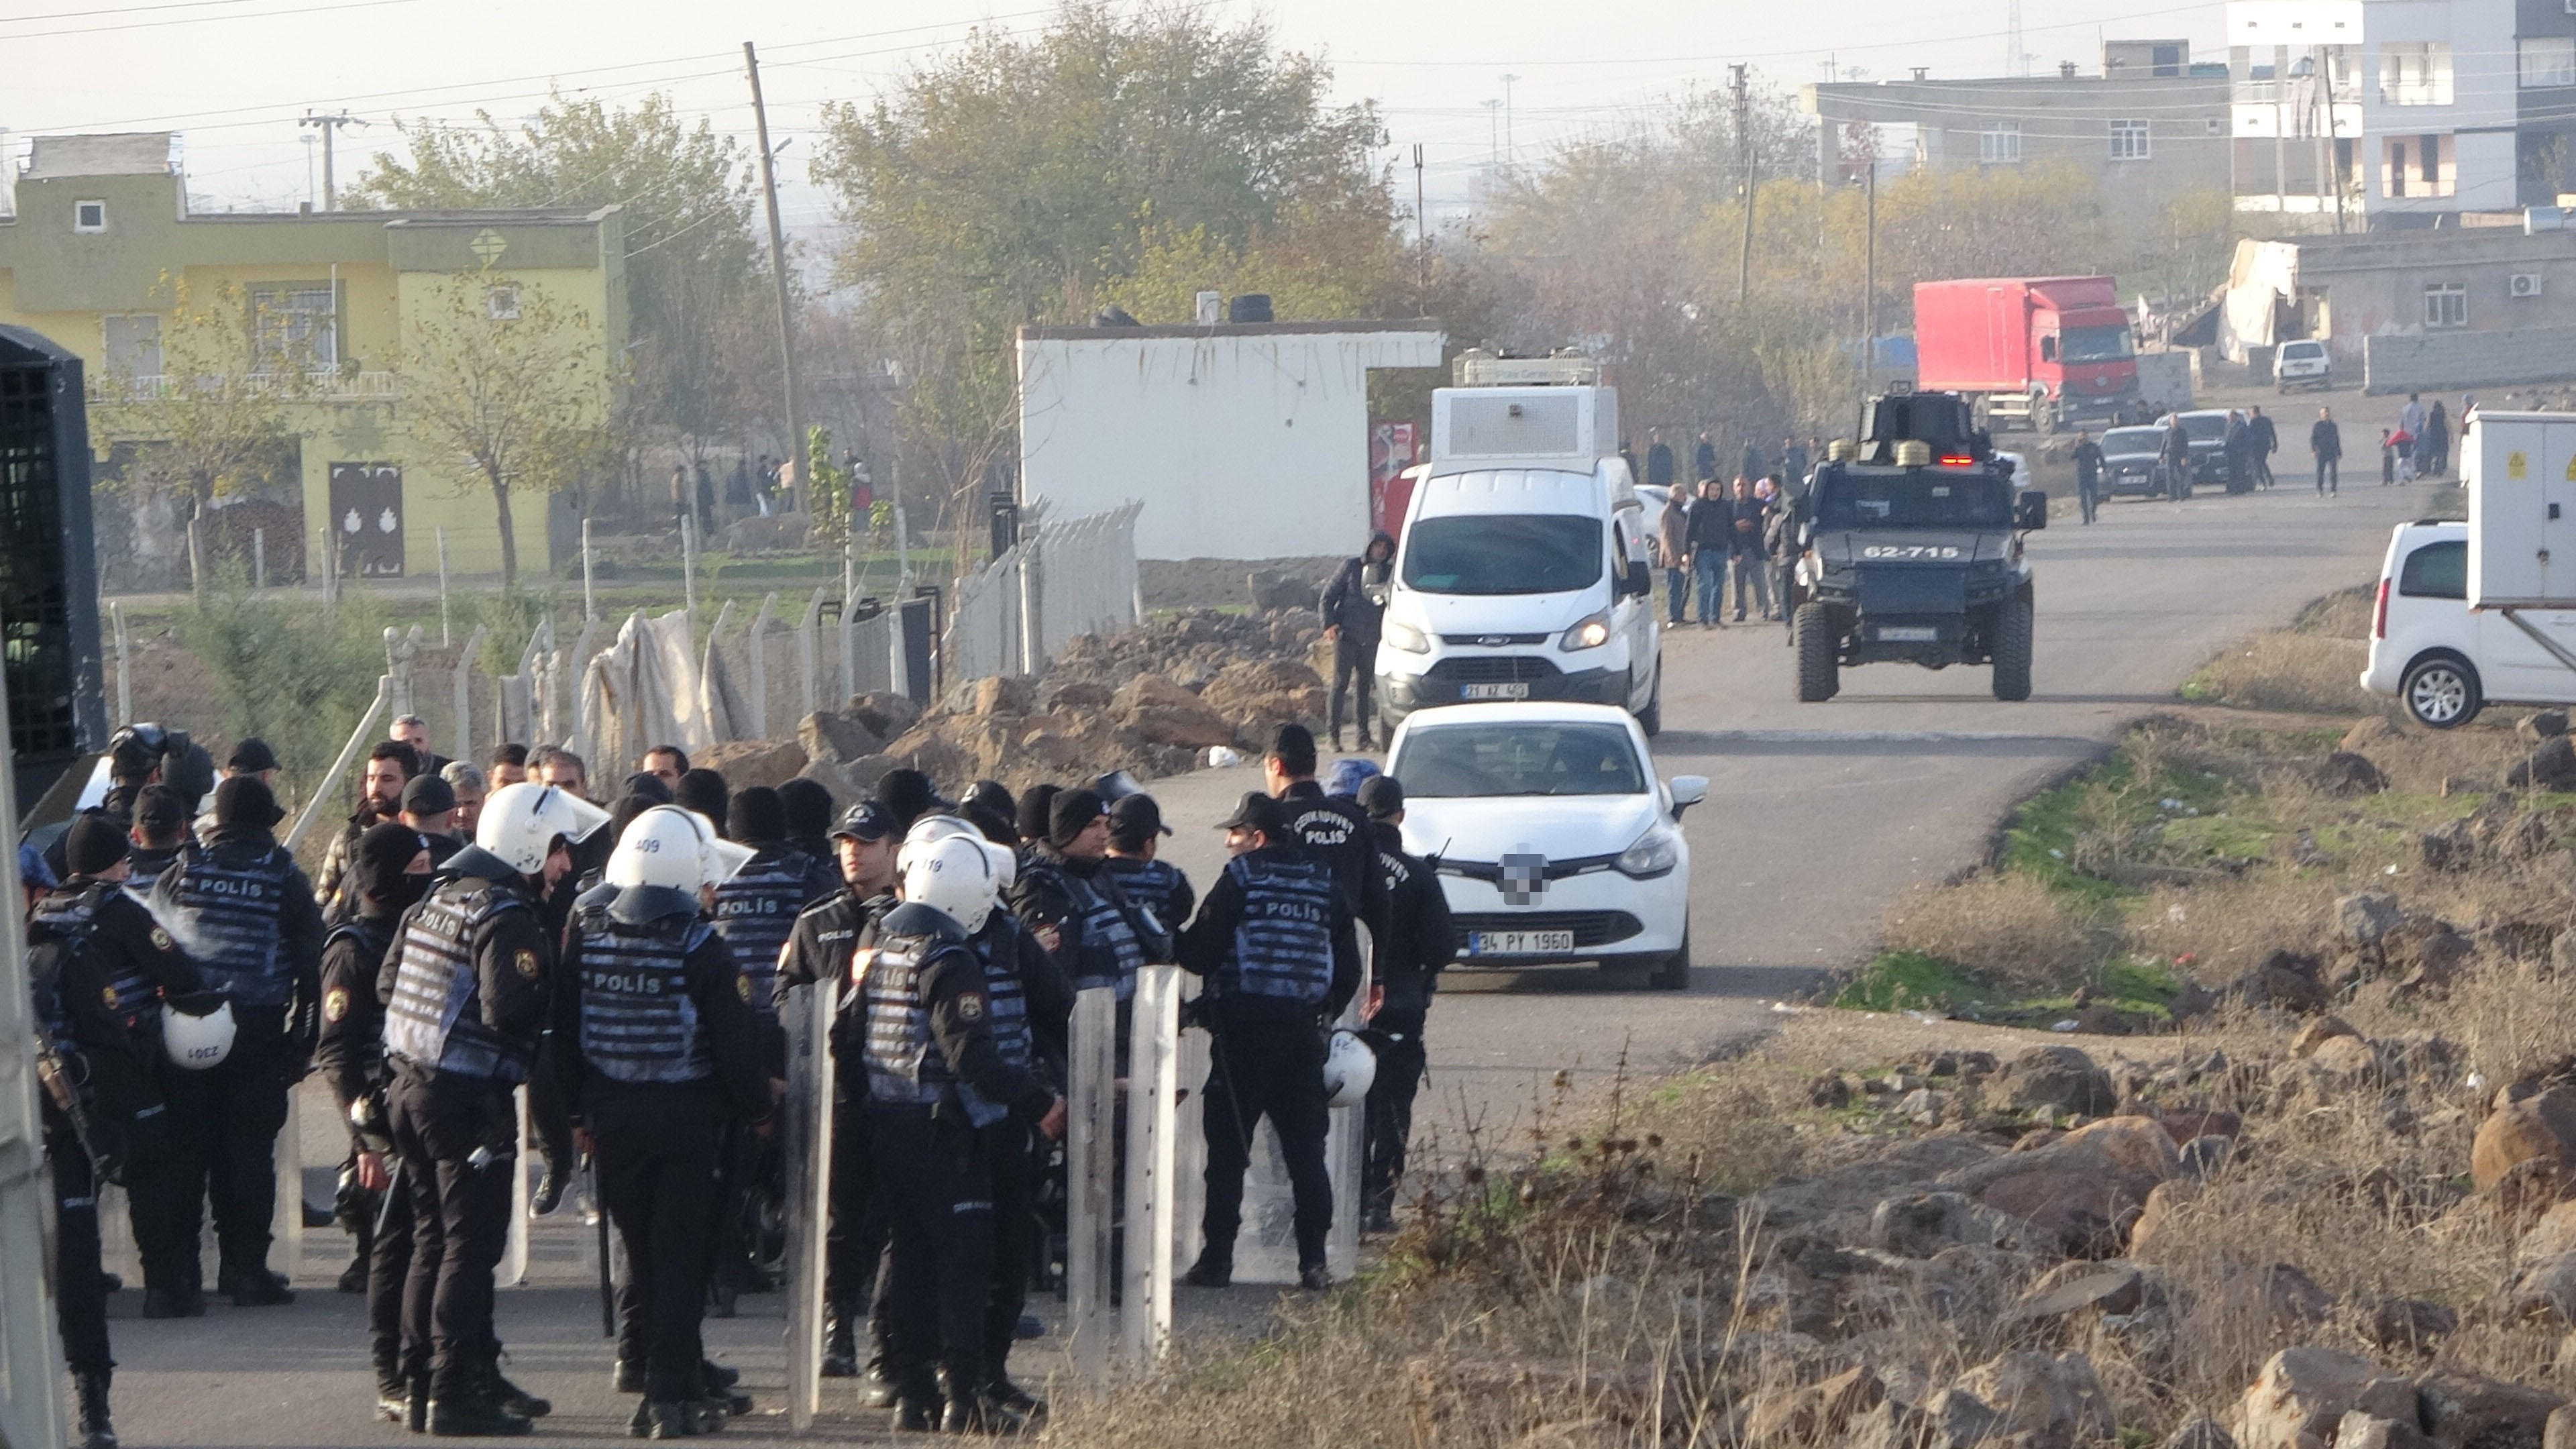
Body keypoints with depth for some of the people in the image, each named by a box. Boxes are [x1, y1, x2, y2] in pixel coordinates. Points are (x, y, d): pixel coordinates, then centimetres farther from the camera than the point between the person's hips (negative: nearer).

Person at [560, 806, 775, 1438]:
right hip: (685, 1117, -4)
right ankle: (670, 1396, -1)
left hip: (611, 1118, 4)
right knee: (678, 1255, 1)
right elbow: (737, 1041, -11)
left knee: (641, 1249, 15)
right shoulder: (701, 949, -14)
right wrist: (757, 1112, 5)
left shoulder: (587, 936, -1)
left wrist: (579, 1112, 15)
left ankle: (680, 1382, 22)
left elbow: (565, 1030, 5)